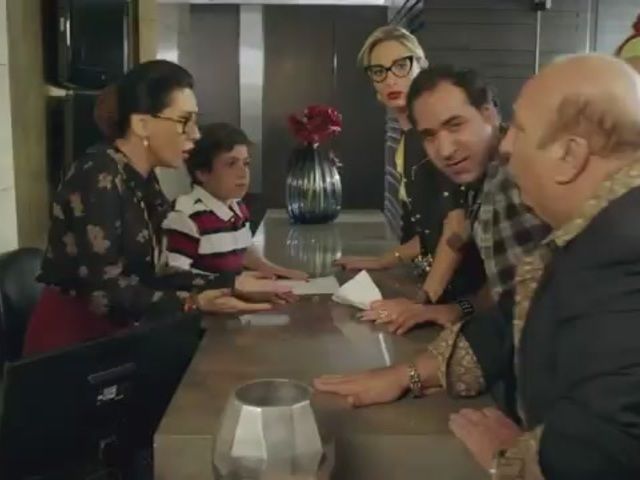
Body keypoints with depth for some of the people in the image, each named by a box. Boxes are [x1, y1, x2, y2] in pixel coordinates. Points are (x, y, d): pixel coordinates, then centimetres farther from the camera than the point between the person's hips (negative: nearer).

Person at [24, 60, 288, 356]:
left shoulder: (144, 182, 6)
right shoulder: (99, 178, -18)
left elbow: (151, 276, 1)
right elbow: (103, 291, -23)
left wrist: (231, 283, -3)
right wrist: (194, 303, -27)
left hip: (112, 337, 7)